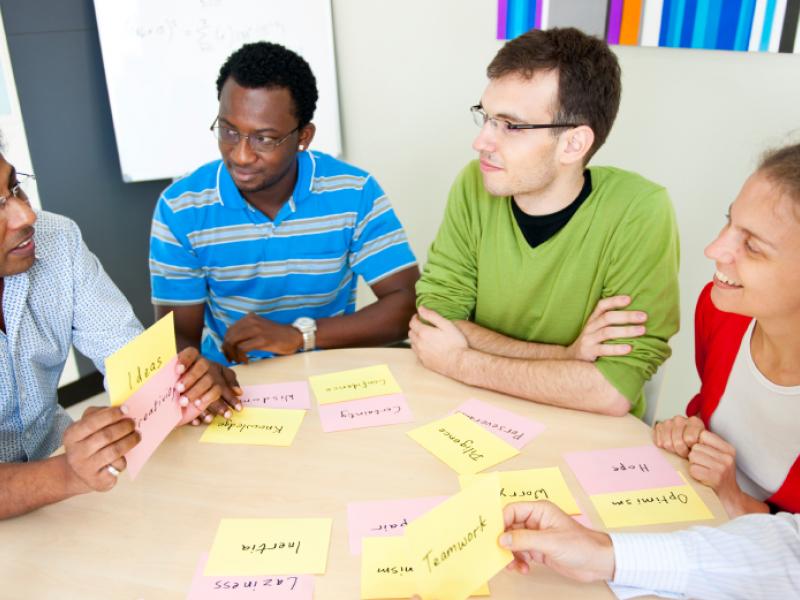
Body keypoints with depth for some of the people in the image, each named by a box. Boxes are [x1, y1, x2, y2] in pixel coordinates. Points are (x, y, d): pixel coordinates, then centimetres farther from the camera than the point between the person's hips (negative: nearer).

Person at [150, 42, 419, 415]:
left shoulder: (354, 193, -9)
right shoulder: (180, 208, -8)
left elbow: (407, 304, -12)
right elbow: (179, 333, -5)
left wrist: (300, 335, -22)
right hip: (232, 384, 0)